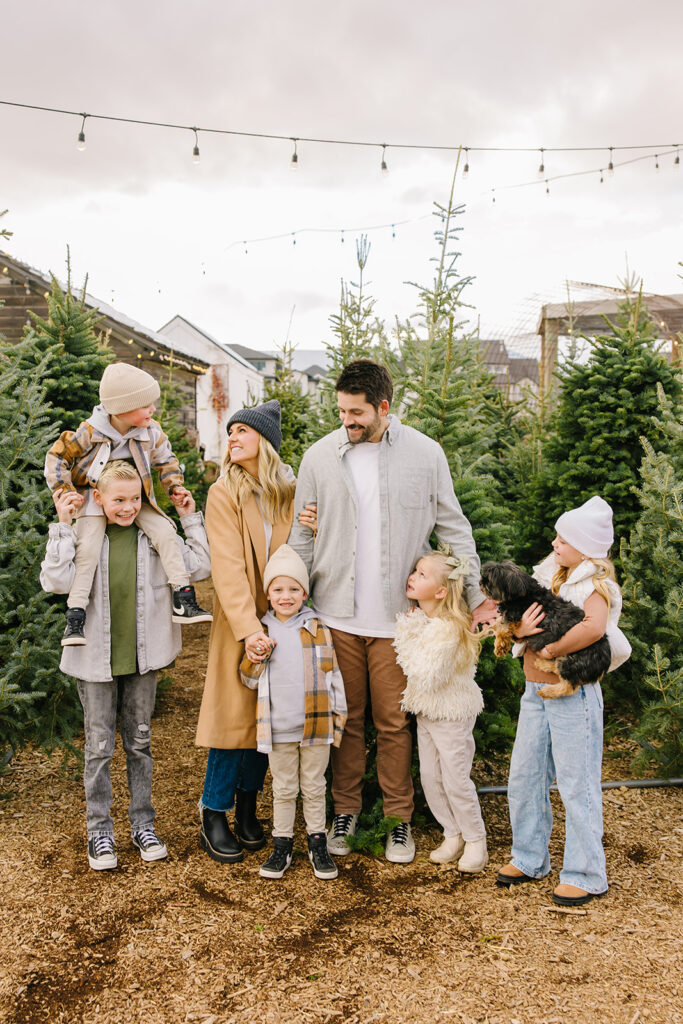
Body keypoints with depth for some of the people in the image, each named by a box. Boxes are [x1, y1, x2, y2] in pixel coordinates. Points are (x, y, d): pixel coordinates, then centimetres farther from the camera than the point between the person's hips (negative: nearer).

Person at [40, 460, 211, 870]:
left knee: (140, 742, 14)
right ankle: (100, 830, 23)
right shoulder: (83, 536, -7)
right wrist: (63, 526, -20)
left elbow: (199, 566, -4)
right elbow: (56, 581, -19)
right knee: (100, 746, 8)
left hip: (143, 655, 2)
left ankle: (143, 824, 28)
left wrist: (191, 518, -6)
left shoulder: (155, 535, -2)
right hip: (97, 658, -2)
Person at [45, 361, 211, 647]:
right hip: (95, 497, -3)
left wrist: (175, 487, -2)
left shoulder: (151, 432, -8)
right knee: (88, 548, -21)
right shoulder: (90, 432, -18)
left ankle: (183, 601, -8)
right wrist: (65, 493, -13)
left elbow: (166, 461, 11)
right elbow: (57, 457, -7)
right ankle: (75, 618, -13)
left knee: (165, 532, -14)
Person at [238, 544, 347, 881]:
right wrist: (256, 655, -14)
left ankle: (318, 843, 24)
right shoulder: (261, 632, 2)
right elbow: (249, 679, 5)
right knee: (283, 789, 12)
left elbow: (332, 674, 5)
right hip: (278, 727, 1)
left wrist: (339, 715, 4)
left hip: (316, 725, 0)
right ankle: (282, 845, 24)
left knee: (314, 787, 12)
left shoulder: (318, 630, 0)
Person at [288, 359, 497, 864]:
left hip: (397, 617, -1)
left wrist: (475, 595, 3)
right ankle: (346, 810, 29)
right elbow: (303, 538, 7)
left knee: (394, 722, 8)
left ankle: (399, 818, 25)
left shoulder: (425, 454, -2)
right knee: (345, 719, 11)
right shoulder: (319, 457, 1)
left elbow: (454, 529, 5)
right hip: (337, 615, 1)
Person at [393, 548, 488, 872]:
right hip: (426, 711, 8)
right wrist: (406, 629, -1)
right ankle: (453, 835, 28)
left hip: (452, 713, -8)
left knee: (455, 779, 1)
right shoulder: (415, 617, -1)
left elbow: (426, 678, -29)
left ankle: (475, 840, 20)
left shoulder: (448, 629, -26)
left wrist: (406, 639, -25)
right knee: (430, 777, 12)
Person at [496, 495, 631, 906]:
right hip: (535, 692, 8)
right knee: (524, 779, 14)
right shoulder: (549, 576, 8)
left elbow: (594, 627, -34)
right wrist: (522, 629, -17)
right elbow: (519, 624, 6)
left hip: (573, 696, -7)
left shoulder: (595, 585, -13)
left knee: (576, 784, 2)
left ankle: (585, 875, 17)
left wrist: (551, 651, -23)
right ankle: (530, 859, 31)